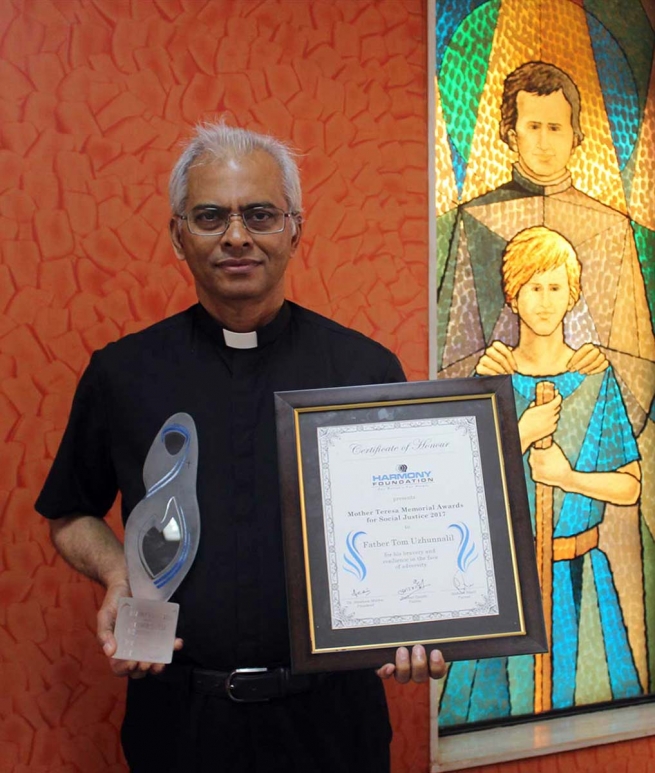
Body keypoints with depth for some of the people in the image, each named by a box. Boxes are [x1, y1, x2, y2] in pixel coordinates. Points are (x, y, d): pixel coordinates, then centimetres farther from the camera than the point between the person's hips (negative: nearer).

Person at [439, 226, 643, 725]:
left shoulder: (596, 379, 1)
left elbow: (630, 486, 1)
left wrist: (569, 478, -13)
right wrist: (524, 434, -13)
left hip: (579, 572, 1)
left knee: (583, 686, 8)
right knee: (504, 685, 6)